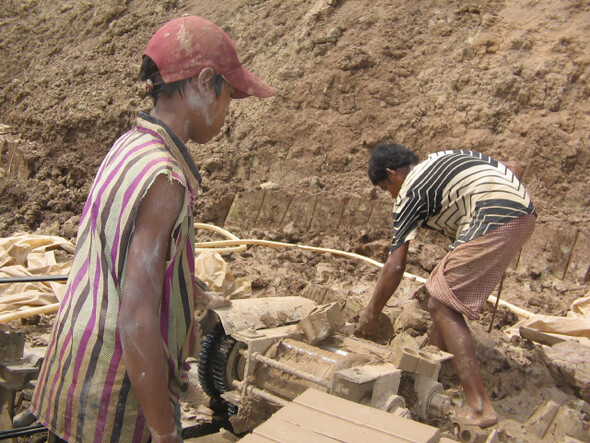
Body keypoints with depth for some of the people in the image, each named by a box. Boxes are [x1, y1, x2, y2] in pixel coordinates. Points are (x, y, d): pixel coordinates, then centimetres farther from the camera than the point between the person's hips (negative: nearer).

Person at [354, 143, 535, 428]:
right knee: (443, 285, 22)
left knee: (442, 305, -3)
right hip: (525, 213, 9)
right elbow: (513, 167, 24)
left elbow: (395, 266, 2)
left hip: (494, 222, -9)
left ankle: (478, 407, -8)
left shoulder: (410, 192, 5)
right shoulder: (446, 157, 27)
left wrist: (370, 315, 11)